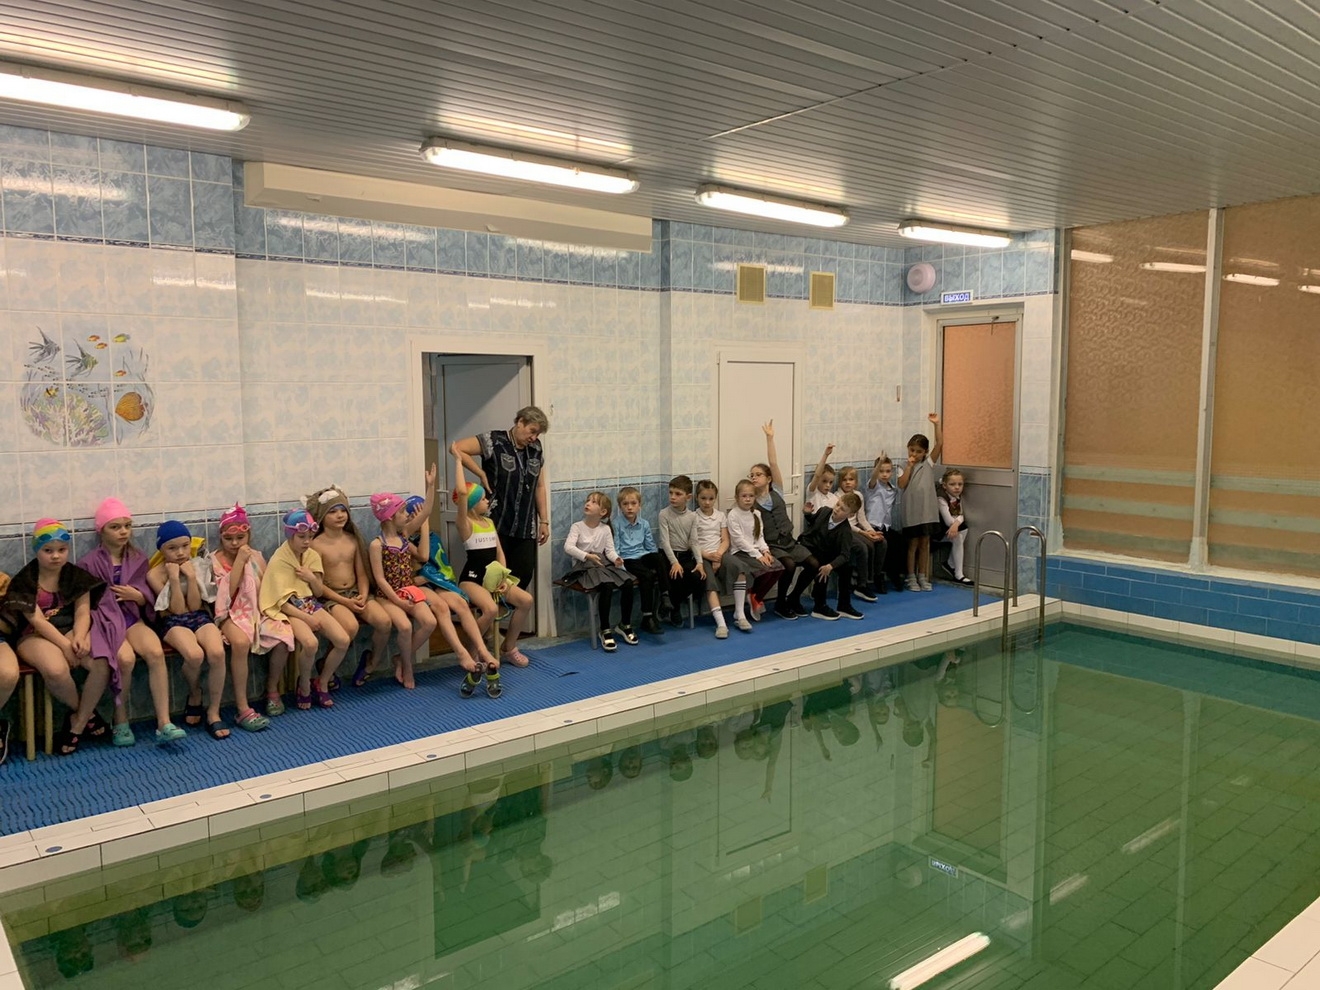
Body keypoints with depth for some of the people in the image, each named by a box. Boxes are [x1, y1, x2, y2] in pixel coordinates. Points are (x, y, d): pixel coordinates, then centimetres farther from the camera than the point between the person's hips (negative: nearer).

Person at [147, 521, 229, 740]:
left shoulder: (195, 567, 4)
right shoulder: (155, 574, -4)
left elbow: (194, 606, -4)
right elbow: (178, 609, -10)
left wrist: (191, 576, -13)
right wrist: (174, 578, -17)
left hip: (199, 617, 3)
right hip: (173, 622, -3)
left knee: (217, 653, -30)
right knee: (194, 655, -35)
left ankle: (213, 712, -15)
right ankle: (194, 696, 0)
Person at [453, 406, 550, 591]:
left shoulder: (536, 449, 10)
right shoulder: (494, 441, -7)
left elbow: (539, 487, 14)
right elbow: (458, 449, -13)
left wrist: (544, 521, 10)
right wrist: (482, 474, -12)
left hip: (526, 527, 5)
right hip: (496, 525, -5)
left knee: (524, 575, 3)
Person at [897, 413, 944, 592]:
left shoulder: (929, 463, 4)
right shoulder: (904, 467, 1)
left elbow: (940, 443, -6)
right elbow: (901, 484, -15)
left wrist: (937, 424, -12)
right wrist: (909, 466, -13)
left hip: (927, 510, 2)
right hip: (911, 512, -2)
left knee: (925, 544, 9)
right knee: (913, 545, 6)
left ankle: (923, 577, 18)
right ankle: (911, 578, 13)